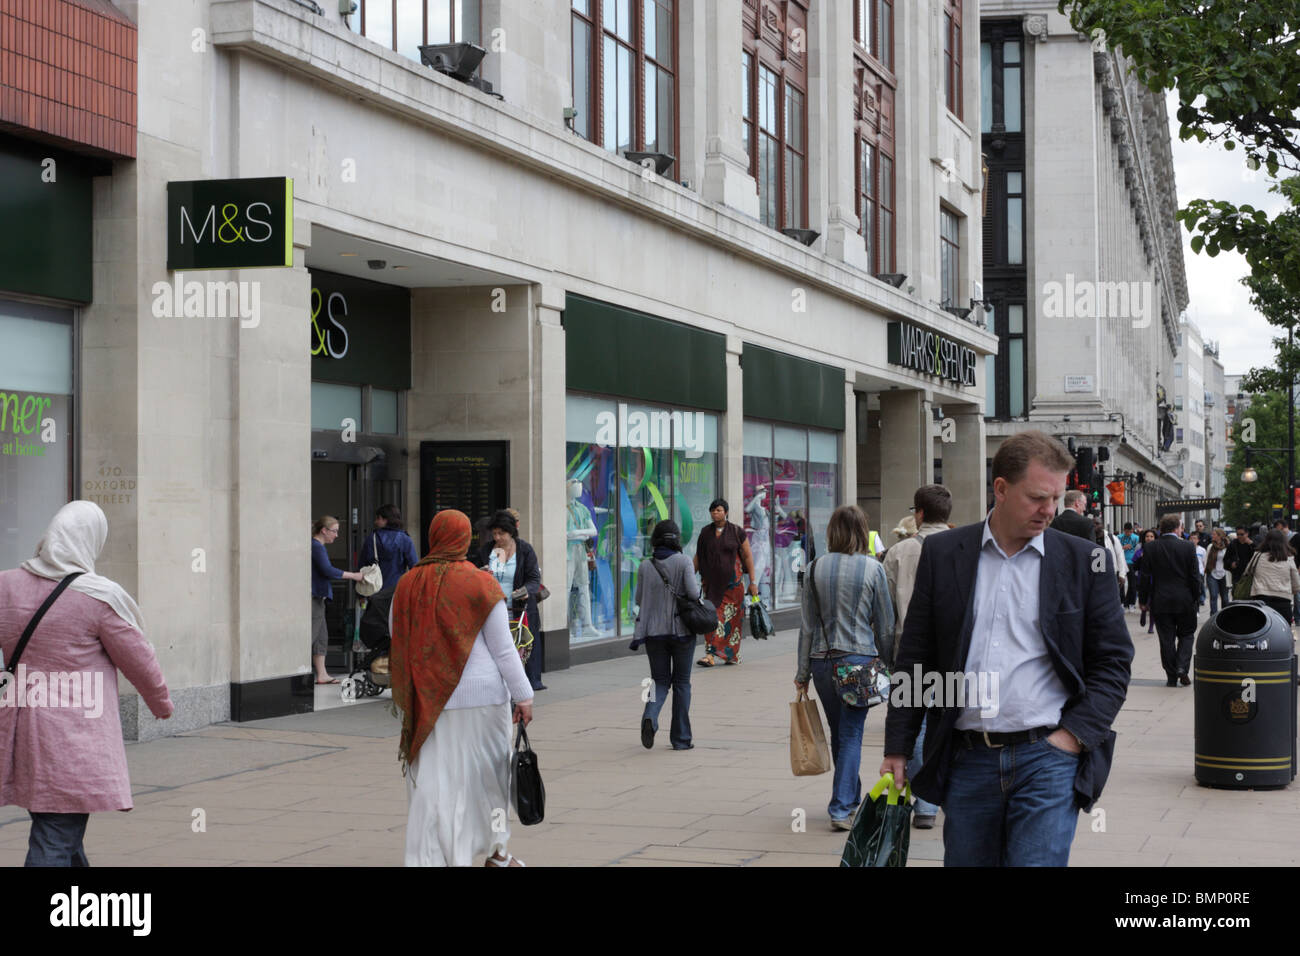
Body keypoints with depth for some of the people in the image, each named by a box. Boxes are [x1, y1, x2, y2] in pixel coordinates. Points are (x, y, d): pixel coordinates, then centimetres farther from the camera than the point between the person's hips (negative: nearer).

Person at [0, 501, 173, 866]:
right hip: (73, 738, -6)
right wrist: (161, 702, 15)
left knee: (62, 834, 21)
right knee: (56, 840, -3)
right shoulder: (98, 597, -12)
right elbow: (138, 660, -3)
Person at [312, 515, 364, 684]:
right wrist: (353, 576, -14)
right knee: (310, 636, -10)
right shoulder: (316, 547, -14)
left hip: (317, 598, 11)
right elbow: (328, 571, -21)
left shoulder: (317, 546, 17)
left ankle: (322, 675, 15)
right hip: (313, 598, -11)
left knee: (322, 637, 12)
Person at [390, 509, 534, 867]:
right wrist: (523, 696, -1)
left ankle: (427, 858, 2)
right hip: (480, 696, -2)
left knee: (432, 784, 5)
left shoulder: (407, 585, 1)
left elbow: (397, 641, 8)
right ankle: (496, 852, 27)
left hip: (427, 700, 2)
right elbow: (503, 649, -7)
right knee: (487, 774, 14)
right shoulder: (481, 585, -8)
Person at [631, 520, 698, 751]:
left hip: (655, 631, 2)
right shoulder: (683, 562, -9)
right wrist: (697, 588, 5)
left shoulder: (645, 567, -2)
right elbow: (693, 593, -17)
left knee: (660, 681, 12)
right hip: (681, 630, -2)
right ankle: (681, 739, 11)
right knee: (681, 683, 10)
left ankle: (650, 716, -18)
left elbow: (640, 600, 2)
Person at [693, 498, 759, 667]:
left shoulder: (736, 532, -1)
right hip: (711, 582, 2)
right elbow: (698, 557, 10)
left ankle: (732, 654, 2)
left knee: (731, 617, -2)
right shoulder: (705, 532, 6)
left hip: (732, 581, -2)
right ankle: (711, 654, -2)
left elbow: (748, 557, 1)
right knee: (714, 615, -3)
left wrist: (753, 581, -2)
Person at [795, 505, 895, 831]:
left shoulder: (817, 567, 1)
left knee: (839, 733, 16)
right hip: (859, 658, -3)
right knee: (851, 734, 0)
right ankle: (842, 808, -6)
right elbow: (885, 624, -1)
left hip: (822, 659, 3)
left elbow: (808, 624, 3)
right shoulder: (873, 568, -5)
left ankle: (851, 799, 29)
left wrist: (802, 672, 8)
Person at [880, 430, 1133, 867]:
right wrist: (897, 750, 6)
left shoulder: (1084, 562, 3)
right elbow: (914, 658, 9)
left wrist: (1073, 737, -6)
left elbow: (1113, 662, 5)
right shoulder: (942, 554, 6)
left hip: (1049, 757, -2)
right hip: (967, 761, 2)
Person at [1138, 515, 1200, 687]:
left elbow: (1145, 577, -1)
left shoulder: (1150, 548, -4)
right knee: (1186, 634, 15)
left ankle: (1172, 676, 8)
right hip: (1184, 601, -1)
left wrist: (1144, 600, 6)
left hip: (1160, 602, 1)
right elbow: (1194, 576, -4)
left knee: (1166, 639, 6)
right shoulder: (1188, 547, -7)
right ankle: (1182, 667, -4)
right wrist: (1196, 597, 8)